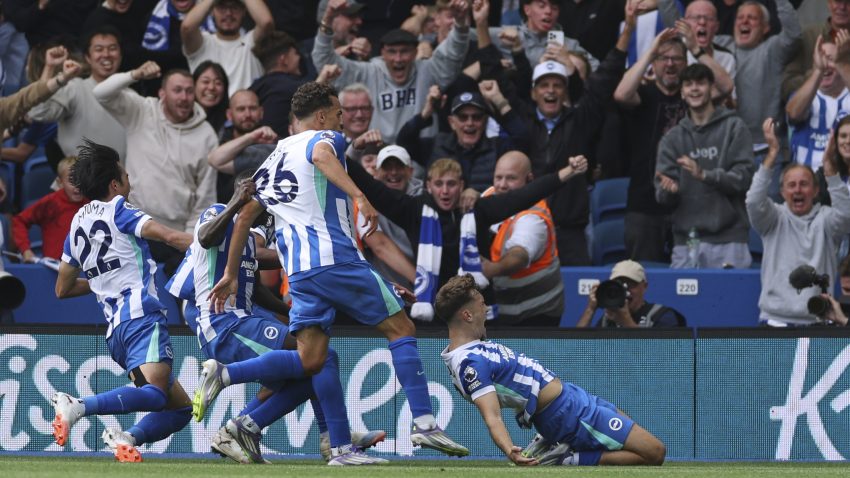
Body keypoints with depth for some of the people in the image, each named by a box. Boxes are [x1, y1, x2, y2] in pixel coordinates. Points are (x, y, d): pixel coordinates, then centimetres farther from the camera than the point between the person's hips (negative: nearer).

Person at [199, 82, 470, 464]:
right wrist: (358, 195, -36)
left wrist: (230, 274, 29)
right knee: (400, 328, 1)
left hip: (298, 270, 7)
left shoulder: (274, 158, 24)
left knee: (310, 360, 7)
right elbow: (322, 155, -24)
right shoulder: (324, 139, 3)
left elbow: (245, 217, 25)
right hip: (335, 257, -7)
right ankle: (423, 422, -7)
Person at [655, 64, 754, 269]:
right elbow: (662, 195, 8)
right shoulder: (673, 137, 15)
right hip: (685, 237, 3)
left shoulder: (734, 128, 5)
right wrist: (668, 190, -16)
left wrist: (705, 175, -20)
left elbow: (743, 177, -6)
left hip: (727, 239, -3)